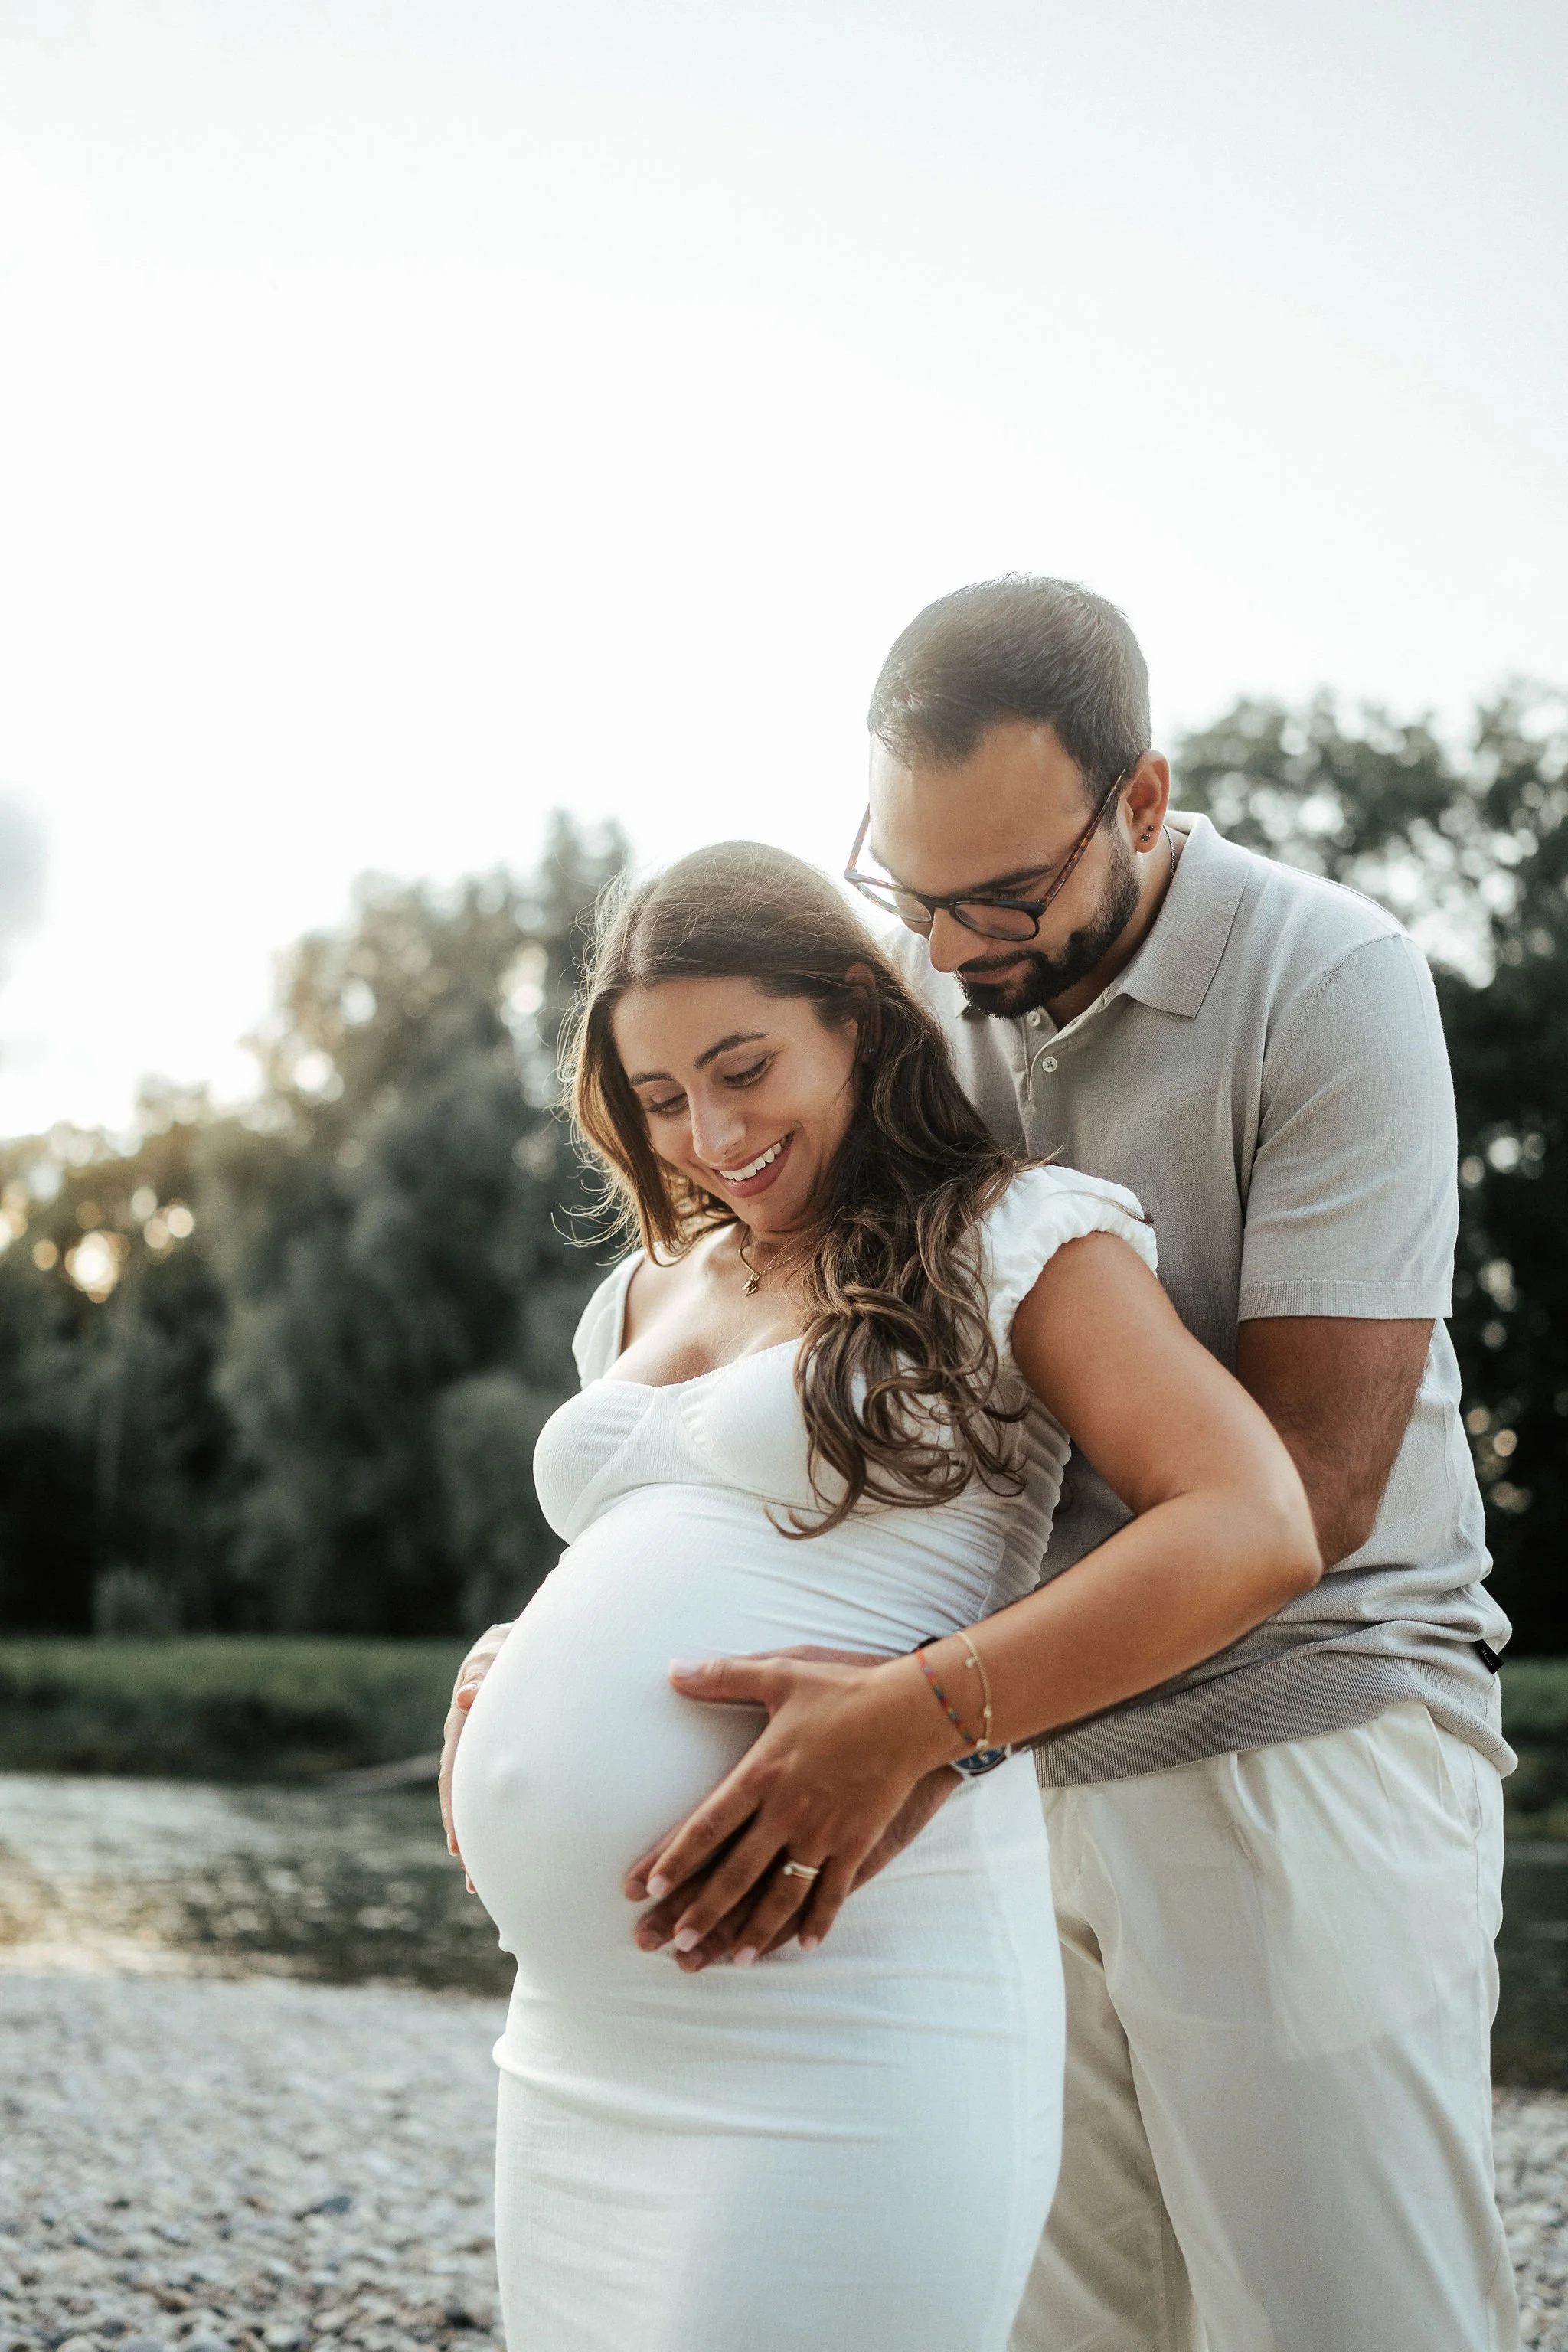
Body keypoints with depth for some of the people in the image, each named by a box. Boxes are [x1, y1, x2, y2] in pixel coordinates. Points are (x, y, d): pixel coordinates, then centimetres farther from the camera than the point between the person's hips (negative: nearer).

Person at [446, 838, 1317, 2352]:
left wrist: (907, 1719, -24)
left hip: (850, 2001, -7)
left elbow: (1255, 1530, -15)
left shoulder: (1010, 1240, -2)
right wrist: (494, 1690, 7)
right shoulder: (647, 1294, 19)